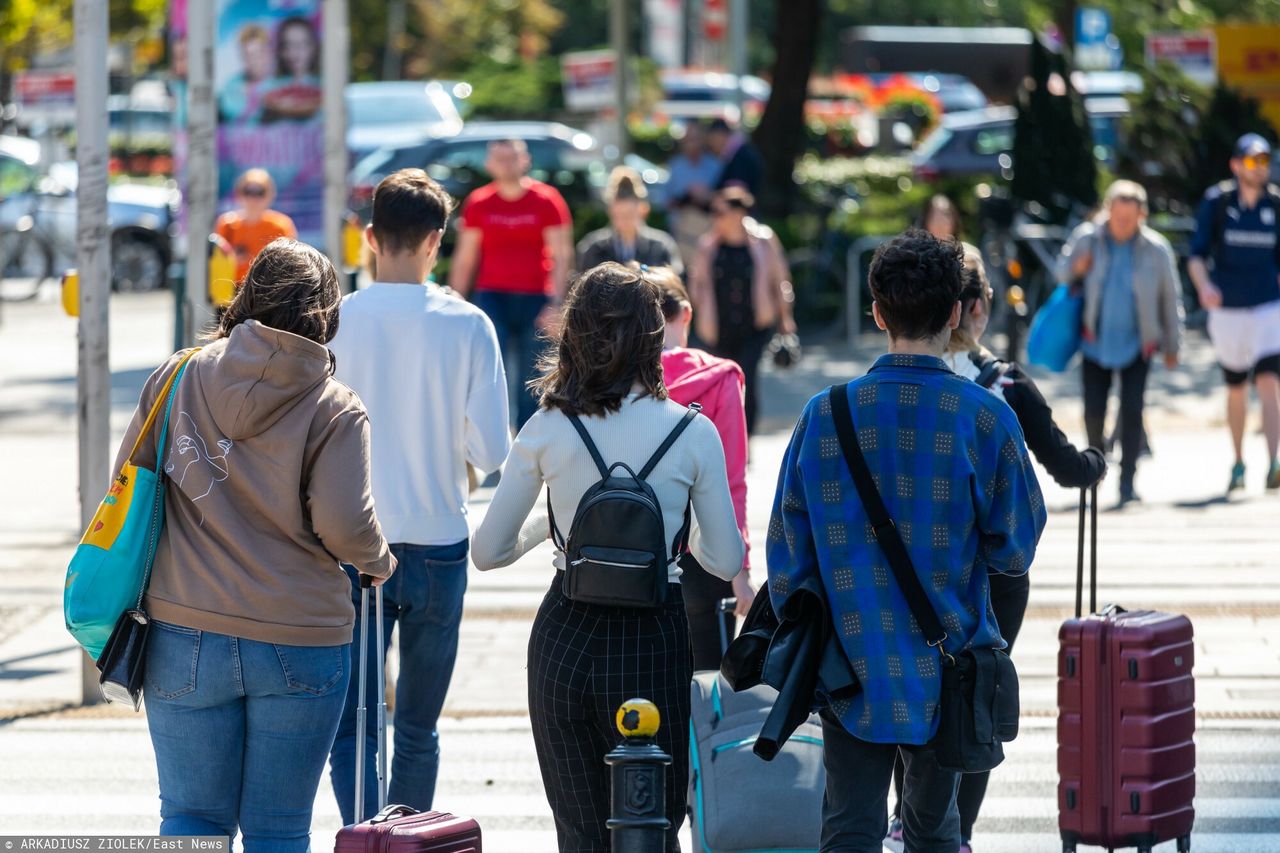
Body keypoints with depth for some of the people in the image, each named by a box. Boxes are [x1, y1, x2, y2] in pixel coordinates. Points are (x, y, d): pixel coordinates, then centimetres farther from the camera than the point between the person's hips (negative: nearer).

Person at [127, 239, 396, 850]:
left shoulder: (177, 379, 1)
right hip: (299, 640, -2)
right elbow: (344, 525, -14)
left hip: (184, 636, 2)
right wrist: (379, 564, 7)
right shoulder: (336, 411, -7)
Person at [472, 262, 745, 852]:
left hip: (565, 635, 1)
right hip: (652, 640, -1)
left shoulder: (545, 431, -4)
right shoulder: (692, 434, -7)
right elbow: (726, 562, -1)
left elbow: (488, 552, 2)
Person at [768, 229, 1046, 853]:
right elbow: (1014, 548, -3)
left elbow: (786, 548, 1)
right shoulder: (986, 418, -10)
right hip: (948, 672, 0)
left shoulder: (824, 415, -5)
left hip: (851, 665, 0)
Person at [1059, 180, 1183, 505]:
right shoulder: (1086, 239, -4)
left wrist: (1172, 346, 10)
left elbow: (1170, 299, 4)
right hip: (1096, 341, 1)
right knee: (1094, 411, -1)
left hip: (1137, 345, -1)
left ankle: (1127, 481, -3)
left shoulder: (1156, 249, -6)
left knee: (1132, 410, -11)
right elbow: (1062, 271, 13)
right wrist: (1076, 269, -12)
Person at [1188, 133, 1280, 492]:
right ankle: (1238, 462, 29)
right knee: (1236, 389, 12)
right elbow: (1196, 255, -4)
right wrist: (1203, 285, -22)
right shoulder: (1216, 202, -2)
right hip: (1227, 310, 0)